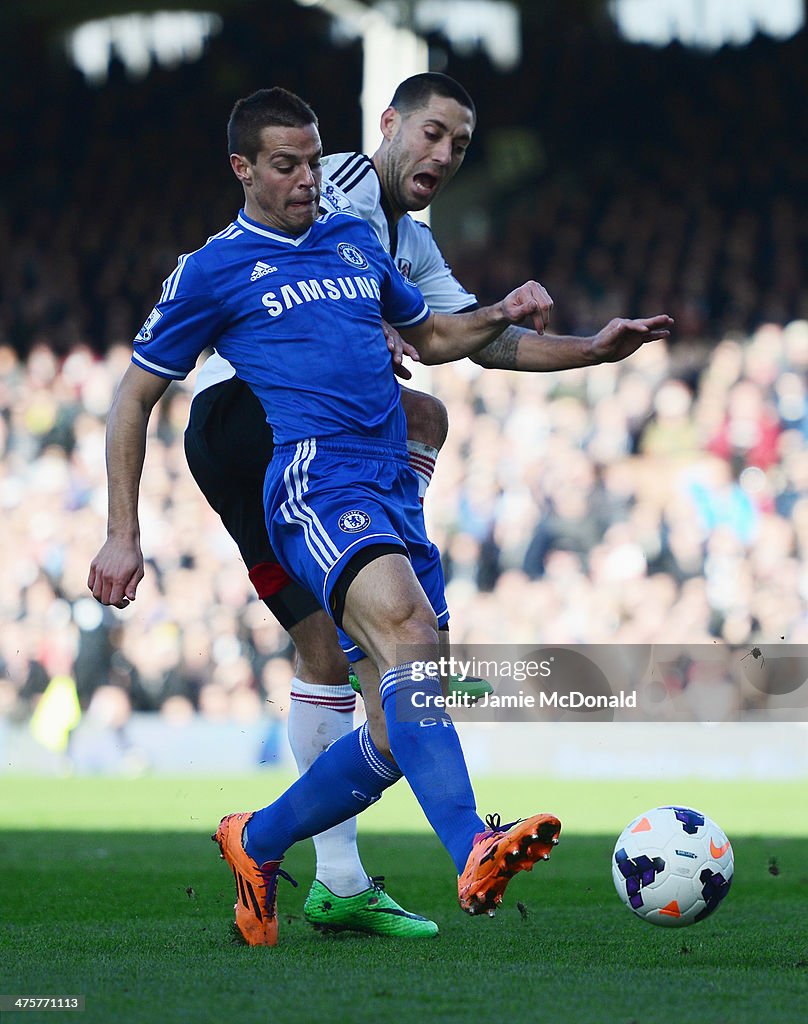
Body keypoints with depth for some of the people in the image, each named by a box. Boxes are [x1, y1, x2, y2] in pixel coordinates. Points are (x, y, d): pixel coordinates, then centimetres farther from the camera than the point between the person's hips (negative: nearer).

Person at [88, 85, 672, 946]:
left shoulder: (355, 243, 24)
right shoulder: (212, 270, 8)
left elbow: (432, 339, 38)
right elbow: (134, 398, 13)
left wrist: (504, 314, 17)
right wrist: (123, 537, 7)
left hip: (394, 489, 7)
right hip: (314, 479, -7)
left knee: (400, 735, 1)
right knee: (404, 622, -35)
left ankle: (256, 841, 25)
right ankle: (474, 854, -51)